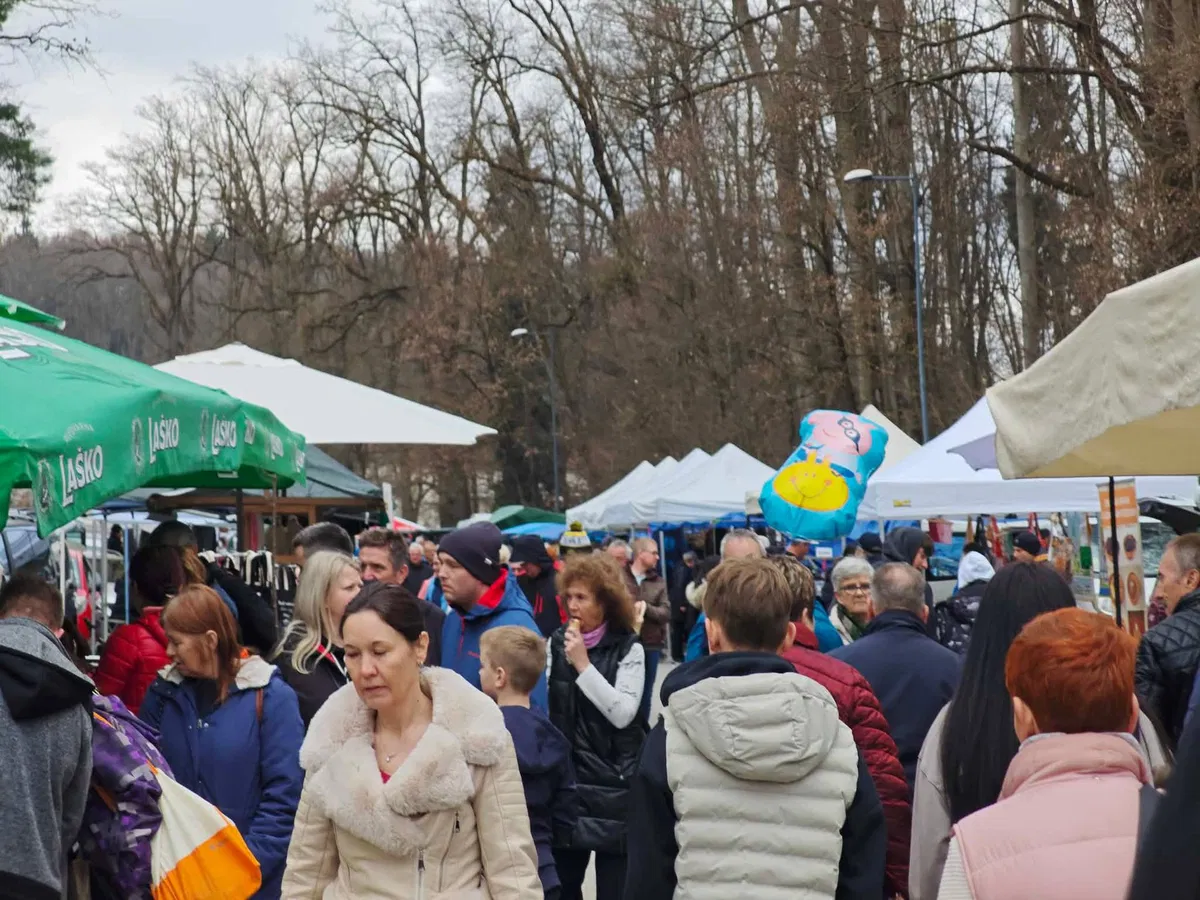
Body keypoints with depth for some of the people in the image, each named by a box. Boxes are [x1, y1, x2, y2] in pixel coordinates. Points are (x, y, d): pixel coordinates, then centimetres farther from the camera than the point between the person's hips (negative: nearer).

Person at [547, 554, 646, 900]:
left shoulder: (628, 648, -7)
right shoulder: (556, 642, 5)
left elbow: (623, 714, -17)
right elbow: (541, 703, 6)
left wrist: (584, 665, -19)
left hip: (613, 784, -4)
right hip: (564, 778, 4)